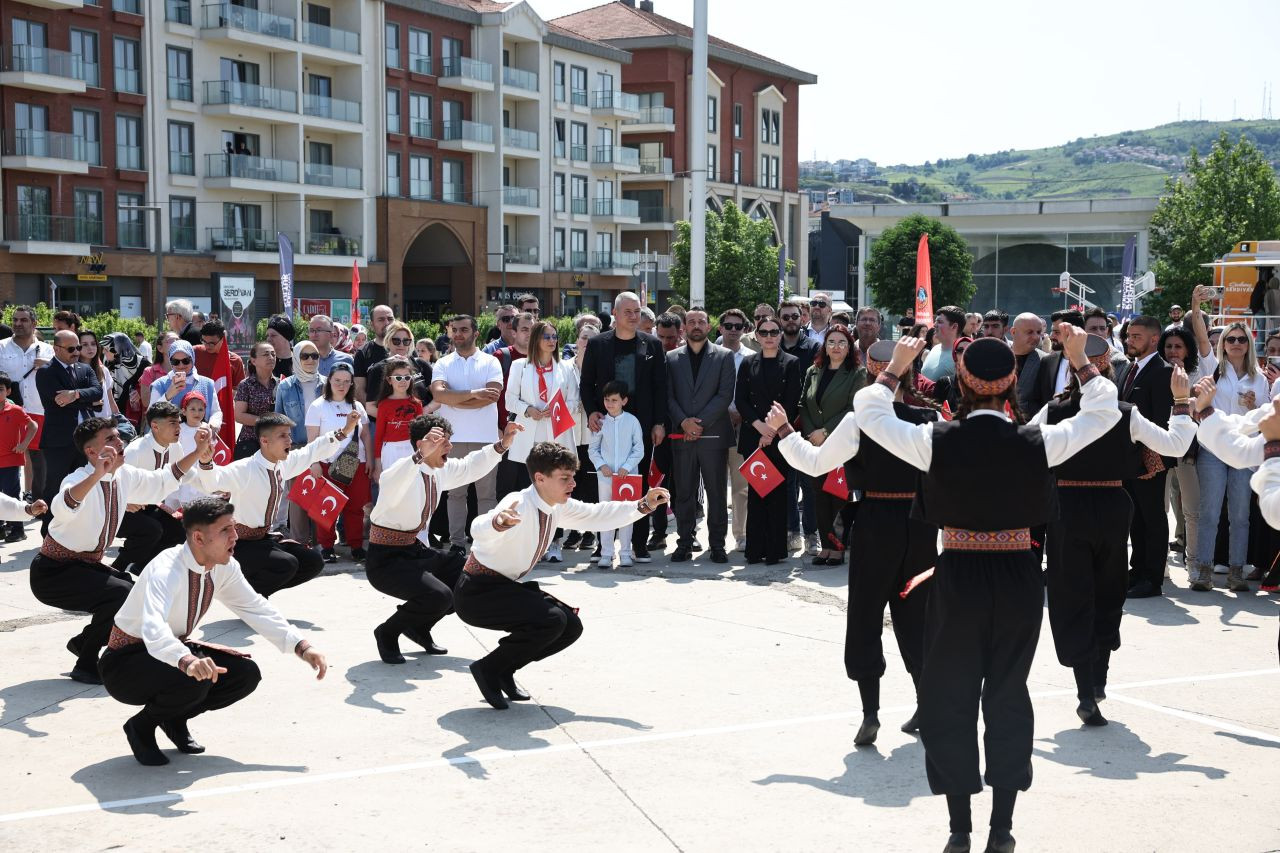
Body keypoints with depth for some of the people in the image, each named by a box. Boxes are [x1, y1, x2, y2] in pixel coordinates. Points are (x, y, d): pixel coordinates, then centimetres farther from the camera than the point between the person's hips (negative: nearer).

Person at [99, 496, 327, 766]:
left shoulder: (224, 567, -9)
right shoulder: (167, 570, -32)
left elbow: (256, 608, 3)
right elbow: (154, 629, -48)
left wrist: (302, 647, -8)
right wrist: (187, 660, -67)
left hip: (172, 649, 8)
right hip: (125, 662, -7)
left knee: (246, 674, -9)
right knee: (195, 678, -34)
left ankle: (174, 720, 11)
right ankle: (141, 726, -6)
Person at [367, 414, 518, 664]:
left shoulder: (440, 470, 2)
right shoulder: (406, 470, -24)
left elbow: (470, 467, 19)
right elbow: (391, 485, -48)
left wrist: (502, 444, 6)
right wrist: (421, 455, -61)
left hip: (415, 550, 9)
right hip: (386, 559, -9)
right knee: (439, 595, -28)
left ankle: (418, 626, 20)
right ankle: (388, 632, -1)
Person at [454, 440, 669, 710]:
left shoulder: (558, 507, 0)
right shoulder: (520, 505, -27)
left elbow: (595, 515, 13)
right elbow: (479, 529, -46)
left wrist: (643, 506, 2)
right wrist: (499, 522, -70)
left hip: (505, 587, 9)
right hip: (476, 593, -9)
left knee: (571, 626, 2)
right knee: (552, 620, -27)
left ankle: (504, 670, 13)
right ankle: (489, 669, -8)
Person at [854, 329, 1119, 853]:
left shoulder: (936, 441, -12)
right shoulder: (1038, 443, -9)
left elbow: (868, 413, 3)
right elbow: (1104, 412, 7)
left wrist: (895, 367, 13)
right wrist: (1080, 361, 14)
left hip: (957, 580, -1)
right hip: (1019, 580, 1)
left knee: (950, 699, 10)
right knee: (1009, 697, 13)